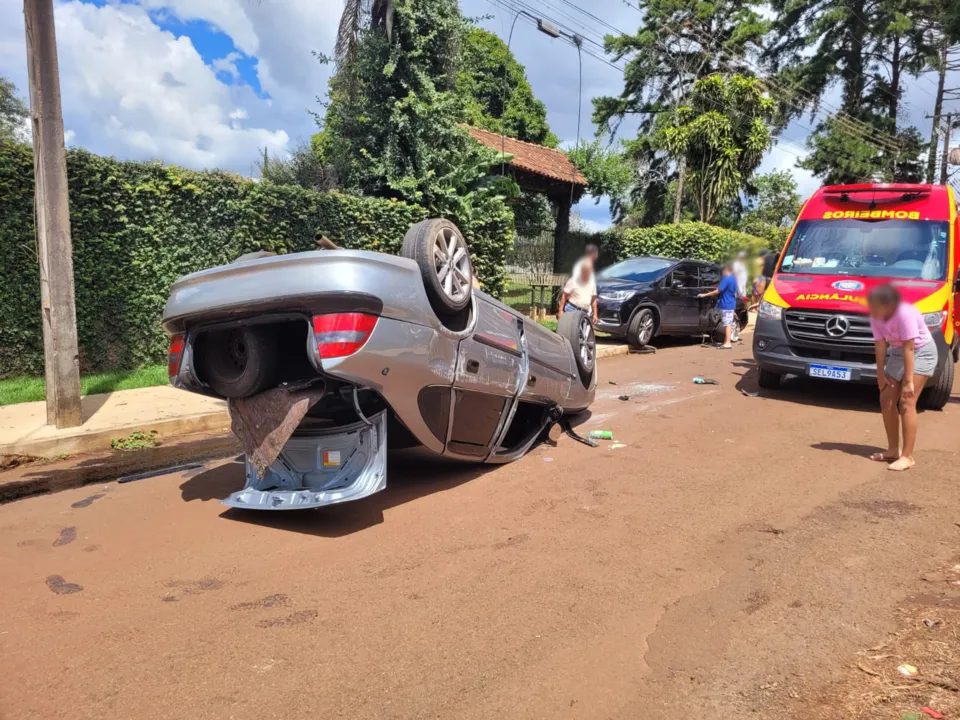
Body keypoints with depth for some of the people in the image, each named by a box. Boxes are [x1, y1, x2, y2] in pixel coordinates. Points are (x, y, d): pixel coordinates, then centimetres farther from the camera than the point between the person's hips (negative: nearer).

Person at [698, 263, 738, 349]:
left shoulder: (726, 279, -16)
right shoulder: (734, 279, 13)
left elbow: (718, 291, -20)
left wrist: (705, 295, -17)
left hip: (726, 305, -9)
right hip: (731, 304, 9)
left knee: (727, 324, -8)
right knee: (728, 324, 12)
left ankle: (727, 343, -7)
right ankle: (726, 342, 18)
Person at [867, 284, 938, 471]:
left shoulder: (904, 314, -31)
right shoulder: (876, 317, -10)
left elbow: (909, 349, -29)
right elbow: (880, 345, -5)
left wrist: (908, 381, -27)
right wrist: (880, 373, -6)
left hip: (921, 352, -7)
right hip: (897, 352, 7)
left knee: (906, 402, -15)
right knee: (886, 400, 3)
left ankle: (907, 456, -12)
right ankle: (893, 449, 16)